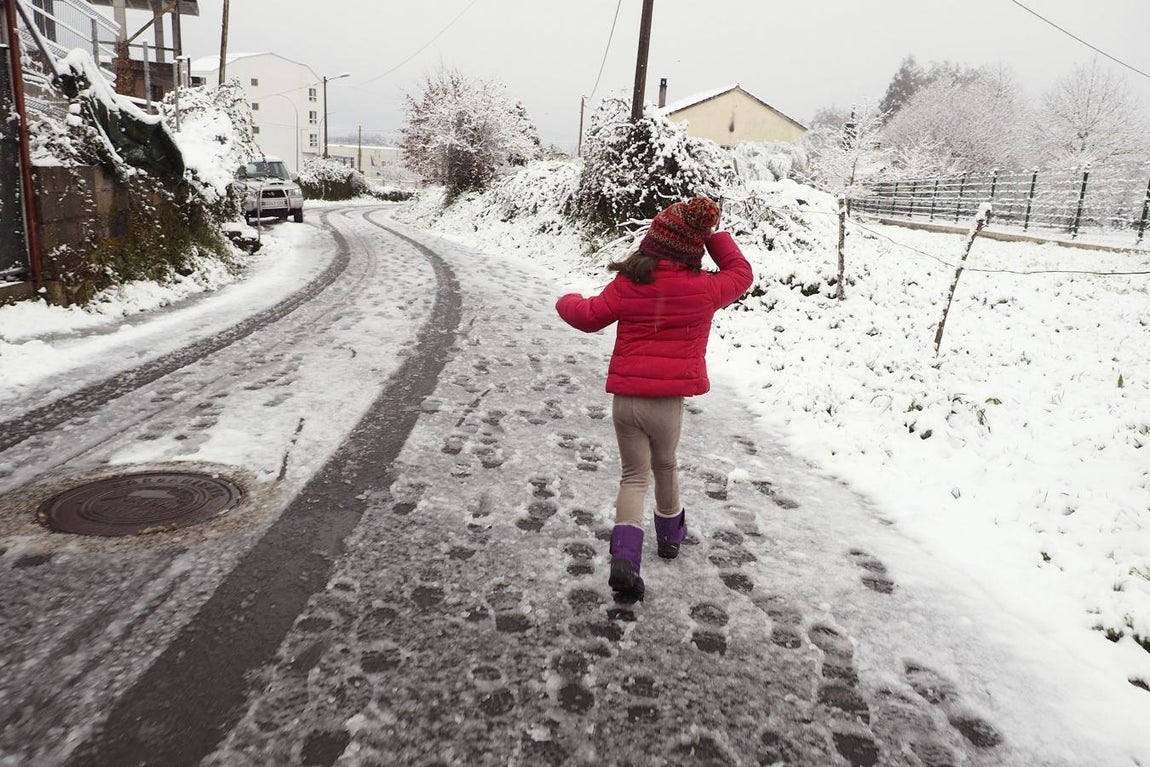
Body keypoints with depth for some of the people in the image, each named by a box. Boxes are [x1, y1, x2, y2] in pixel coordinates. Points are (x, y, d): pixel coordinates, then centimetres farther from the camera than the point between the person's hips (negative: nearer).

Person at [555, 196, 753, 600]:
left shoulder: (628, 284, -1)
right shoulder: (704, 288, -3)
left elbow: (590, 317, 7)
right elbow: (740, 274, 16)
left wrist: (568, 302, 28)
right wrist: (717, 239, 22)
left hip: (624, 398, 1)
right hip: (667, 400, -1)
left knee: (634, 476, 10)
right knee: (665, 467, 24)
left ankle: (625, 555, -8)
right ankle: (670, 535, 45)